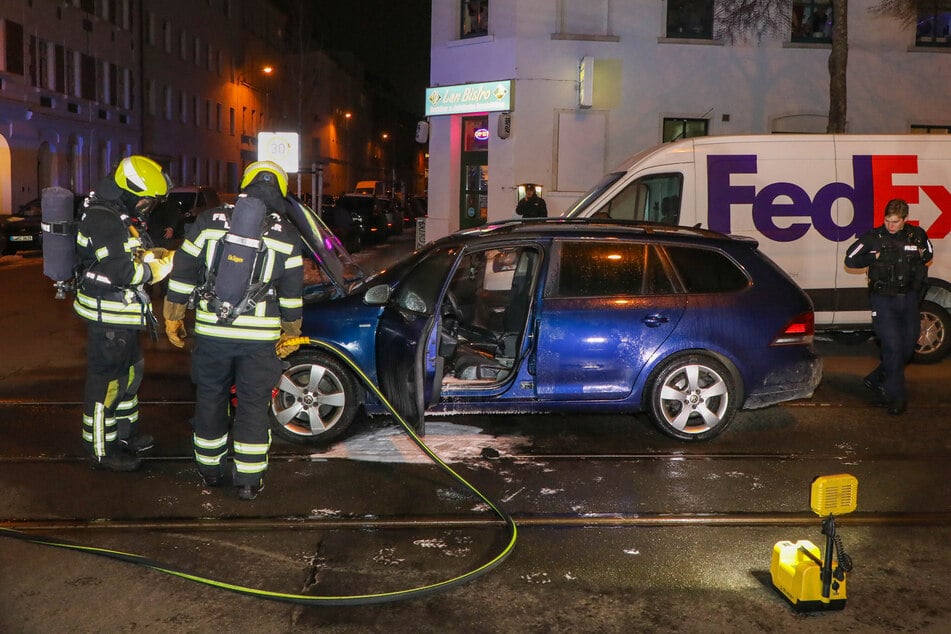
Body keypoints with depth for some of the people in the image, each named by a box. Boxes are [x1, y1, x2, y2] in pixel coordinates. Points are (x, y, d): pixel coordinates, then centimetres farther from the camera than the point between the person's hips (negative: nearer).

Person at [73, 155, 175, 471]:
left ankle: (125, 432, 37)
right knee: (106, 380, -2)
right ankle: (101, 450, 9)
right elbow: (120, 271, -28)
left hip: (122, 314, 11)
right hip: (108, 316, -11)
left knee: (129, 372, 22)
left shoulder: (121, 214, 12)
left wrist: (153, 254, 2)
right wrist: (158, 269, -16)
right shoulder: (103, 218, -22)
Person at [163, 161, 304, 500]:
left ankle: (210, 469, 28)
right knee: (253, 406, 8)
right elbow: (292, 292, 2)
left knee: (210, 399, 16)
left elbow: (182, 272, 2)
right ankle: (248, 480, 12)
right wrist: (290, 334, 12)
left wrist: (173, 316, 11)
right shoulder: (286, 235, -2)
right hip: (259, 337, -1)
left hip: (211, 332, 1)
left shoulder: (209, 222, 0)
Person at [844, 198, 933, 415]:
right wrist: (874, 258, -9)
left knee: (908, 346, 9)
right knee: (893, 346, -9)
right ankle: (896, 397, 1)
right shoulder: (873, 238, -6)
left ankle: (876, 381, 28)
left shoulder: (917, 235, 2)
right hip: (884, 300, -4)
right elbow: (850, 260, 1)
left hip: (909, 299, 4)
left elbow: (928, 255, 22)